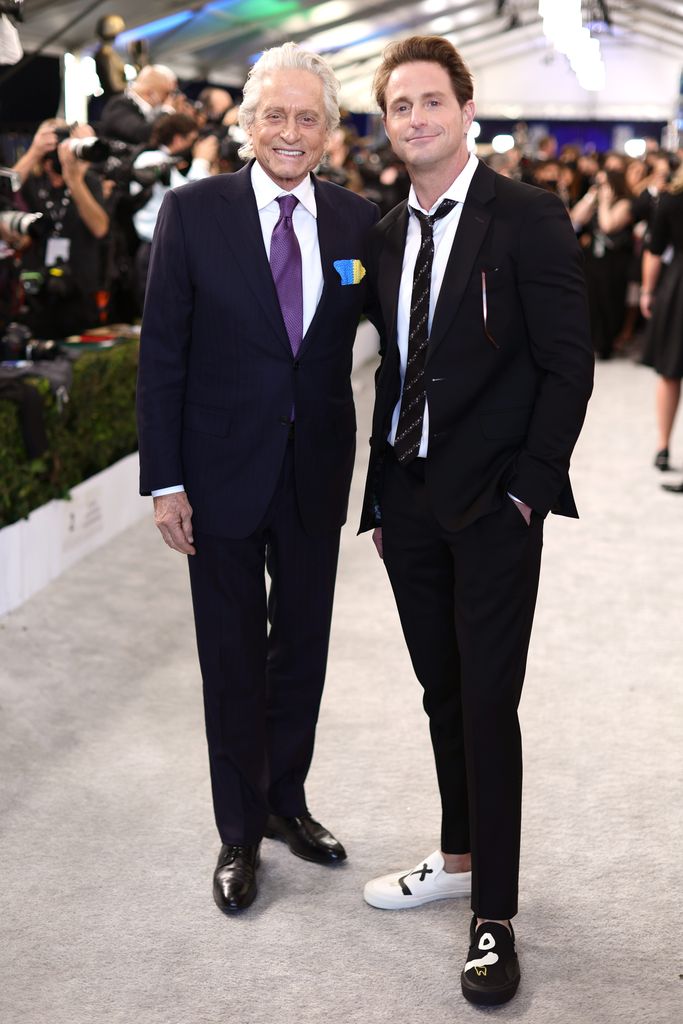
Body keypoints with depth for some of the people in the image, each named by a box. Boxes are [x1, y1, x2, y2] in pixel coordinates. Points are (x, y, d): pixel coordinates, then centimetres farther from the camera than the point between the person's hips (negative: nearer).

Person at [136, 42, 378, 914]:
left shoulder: (357, 221, 0)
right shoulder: (192, 212, -7)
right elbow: (161, 352, -7)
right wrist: (164, 481, -10)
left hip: (318, 474, 3)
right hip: (223, 473, -3)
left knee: (302, 651, 16)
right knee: (233, 663, 9)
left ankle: (286, 801, 37)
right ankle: (239, 833, 26)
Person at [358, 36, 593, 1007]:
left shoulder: (528, 217, -8)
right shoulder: (387, 235, 11)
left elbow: (567, 364, -10)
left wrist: (525, 489, -14)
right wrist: (379, 492, 10)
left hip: (493, 502, -6)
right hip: (408, 499, 6)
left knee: (488, 703, -3)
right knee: (443, 694, 16)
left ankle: (495, 916, 8)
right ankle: (460, 858, 33)